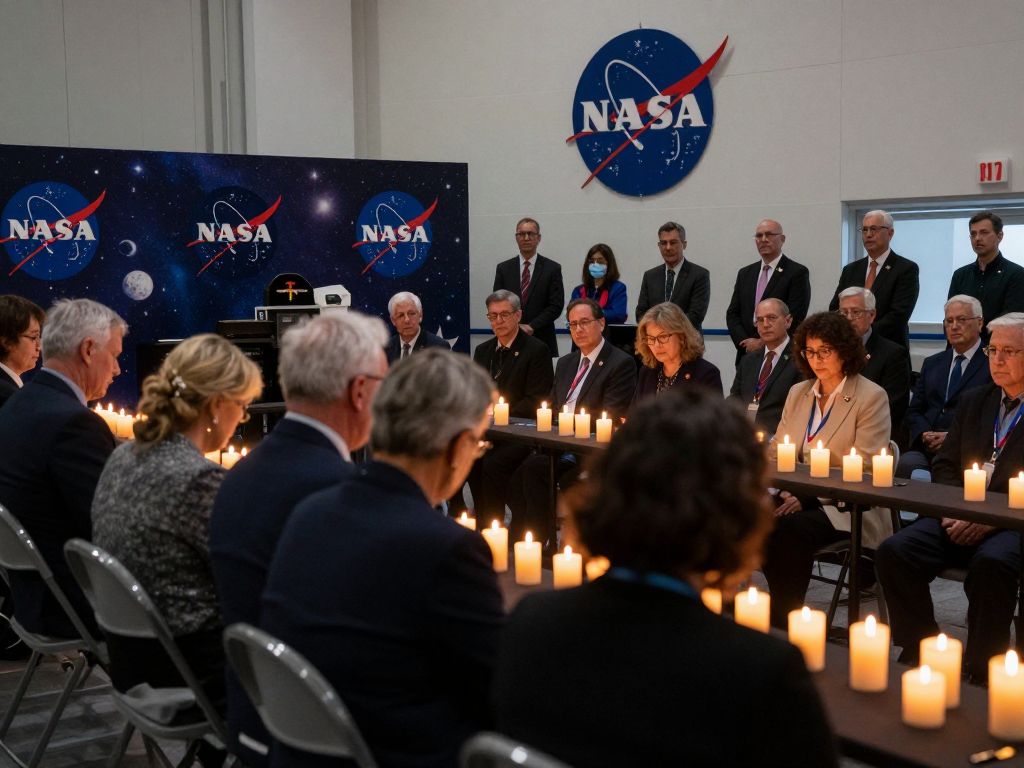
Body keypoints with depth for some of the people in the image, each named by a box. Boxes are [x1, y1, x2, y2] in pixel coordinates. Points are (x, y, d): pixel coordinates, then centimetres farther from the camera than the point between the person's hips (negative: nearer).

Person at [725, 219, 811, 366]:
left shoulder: (798, 272, -2)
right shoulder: (745, 273, 15)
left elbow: (795, 317, -10)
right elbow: (732, 314, 11)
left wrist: (762, 342, -12)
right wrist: (744, 342, -6)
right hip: (747, 354, 4)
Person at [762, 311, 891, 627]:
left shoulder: (872, 397, -2)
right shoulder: (798, 393, 17)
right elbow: (777, 451, 15)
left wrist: (808, 497, -20)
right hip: (799, 499, 5)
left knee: (790, 530, -33)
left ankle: (786, 621, -18)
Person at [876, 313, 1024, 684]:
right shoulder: (973, 401, 20)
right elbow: (944, 464, 17)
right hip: (960, 516, 5)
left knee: (991, 562, -38)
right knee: (894, 552, -21)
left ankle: (980, 669, -20)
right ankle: (921, 657, -9)